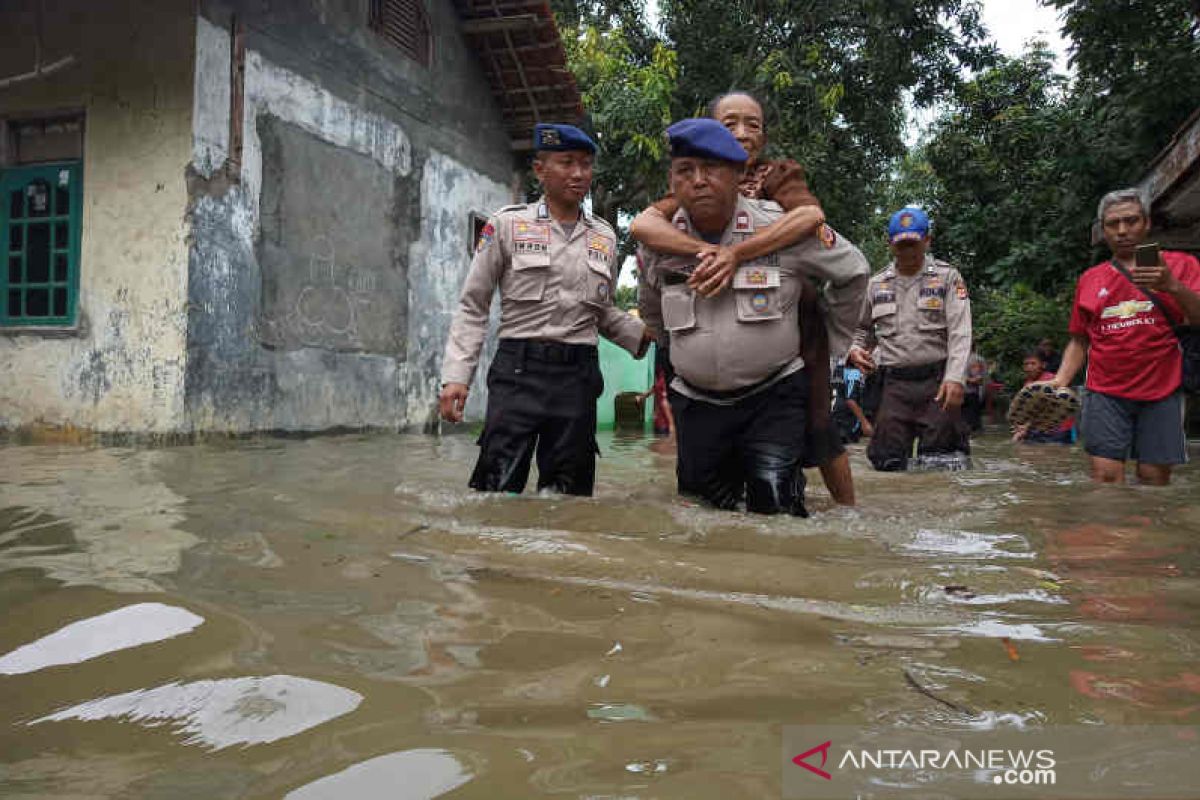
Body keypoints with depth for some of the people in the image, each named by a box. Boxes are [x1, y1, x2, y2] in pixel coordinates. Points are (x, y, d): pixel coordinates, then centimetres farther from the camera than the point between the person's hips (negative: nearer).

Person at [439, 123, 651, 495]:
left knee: (567, 492, 8)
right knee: (498, 486, -11)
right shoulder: (508, 224, 2)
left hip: (578, 375, 4)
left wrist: (643, 333, 2)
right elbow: (473, 306, 2)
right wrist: (456, 375, -7)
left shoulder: (604, 236, 13)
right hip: (519, 369, -4)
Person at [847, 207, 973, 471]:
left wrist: (954, 378, -19)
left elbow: (960, 332, -5)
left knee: (941, 466, -6)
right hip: (895, 383, 3)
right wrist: (855, 349, 1)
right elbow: (864, 328, 24)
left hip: (937, 380, -3)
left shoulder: (947, 277, 4)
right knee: (887, 461, 1)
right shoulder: (877, 284, 14)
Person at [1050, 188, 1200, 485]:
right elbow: (1079, 341, 16)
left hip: (1161, 393, -1)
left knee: (1155, 480, 1)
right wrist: (1060, 382, 2)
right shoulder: (1090, 279, 13)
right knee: (1105, 478, -8)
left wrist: (1173, 286, -21)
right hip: (1105, 393, 1)